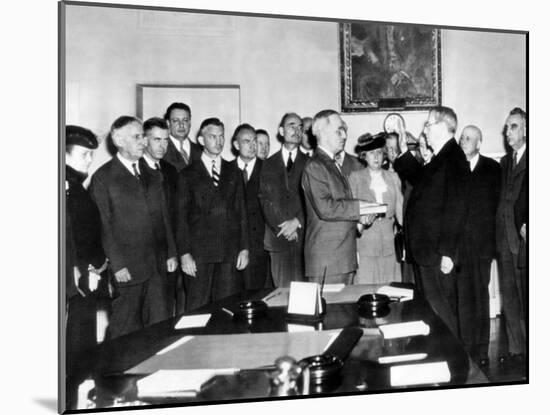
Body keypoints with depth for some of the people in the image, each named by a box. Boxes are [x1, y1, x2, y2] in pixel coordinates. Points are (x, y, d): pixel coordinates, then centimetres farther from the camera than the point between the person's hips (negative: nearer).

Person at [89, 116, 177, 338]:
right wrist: (117, 265, -12)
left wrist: (171, 253, 9)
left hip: (157, 267, 5)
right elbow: (104, 226, -7)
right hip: (127, 269, -5)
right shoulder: (103, 177, -3)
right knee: (125, 330, 5)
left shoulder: (152, 176, 15)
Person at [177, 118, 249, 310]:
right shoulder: (188, 175, 5)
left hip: (230, 253, 2)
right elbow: (181, 217, 2)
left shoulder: (234, 173, 14)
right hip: (199, 253, -2)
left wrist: (244, 248, 4)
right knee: (197, 308, 0)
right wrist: (184, 253, -6)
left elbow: (242, 212, 12)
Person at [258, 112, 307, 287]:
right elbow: (264, 199, 4)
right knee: (282, 288, 0)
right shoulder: (268, 165, 13)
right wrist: (282, 226, -8)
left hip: (303, 235, -1)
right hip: (278, 236, 1)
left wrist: (297, 222, -11)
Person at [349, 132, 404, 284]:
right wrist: (360, 224, -16)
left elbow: (400, 208, 9)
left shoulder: (393, 177, 14)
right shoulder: (355, 177, 7)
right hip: (364, 241, -2)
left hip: (388, 242, 2)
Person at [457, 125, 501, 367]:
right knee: (462, 297, 4)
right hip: (458, 244, 1)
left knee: (479, 296, 3)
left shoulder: (491, 168, 5)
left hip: (481, 243, -1)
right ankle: (466, 350, 12)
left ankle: (481, 351, 12)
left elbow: (496, 204, 3)